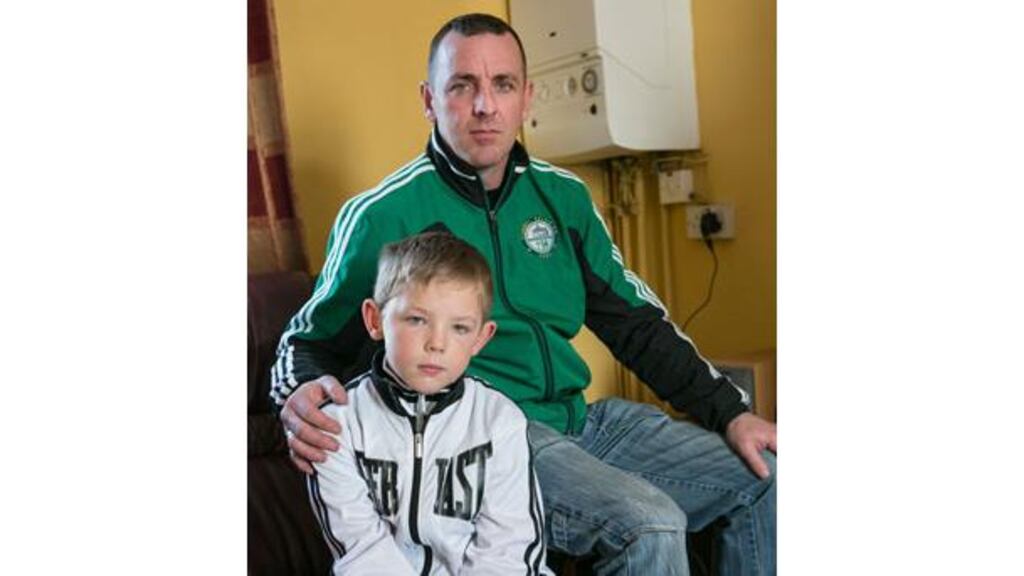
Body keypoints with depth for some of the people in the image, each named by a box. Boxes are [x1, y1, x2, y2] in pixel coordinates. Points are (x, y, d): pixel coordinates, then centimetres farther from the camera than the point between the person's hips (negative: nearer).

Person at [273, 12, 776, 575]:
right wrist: (299, 396, -23)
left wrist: (731, 412, 5)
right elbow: (311, 340, 2)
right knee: (649, 523, -29)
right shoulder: (382, 217, -7)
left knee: (763, 480, 1)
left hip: (580, 418, 6)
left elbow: (635, 321, 12)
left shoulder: (562, 195, 8)